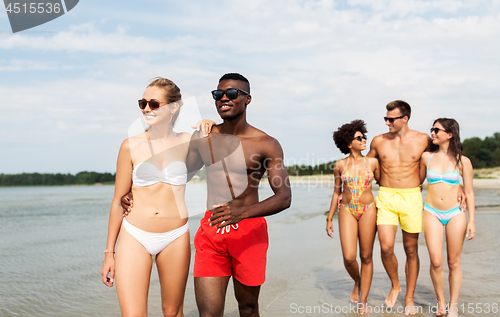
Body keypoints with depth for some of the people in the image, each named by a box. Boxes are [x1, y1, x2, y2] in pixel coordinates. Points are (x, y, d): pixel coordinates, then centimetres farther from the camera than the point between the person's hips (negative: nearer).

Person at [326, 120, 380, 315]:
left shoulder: (372, 162, 3)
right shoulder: (340, 165, 3)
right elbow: (336, 192, 10)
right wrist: (329, 219, 10)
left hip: (368, 210, 0)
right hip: (347, 211, 0)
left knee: (366, 257, 3)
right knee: (349, 257, -10)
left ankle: (363, 301, 14)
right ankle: (357, 282, 24)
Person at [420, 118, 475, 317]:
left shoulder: (463, 161, 0)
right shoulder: (426, 157, 3)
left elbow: (469, 192, 4)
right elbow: (417, 181, 19)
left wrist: (471, 220, -1)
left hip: (455, 214, -1)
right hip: (432, 213, 1)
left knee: (454, 263, 5)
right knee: (436, 262, -7)